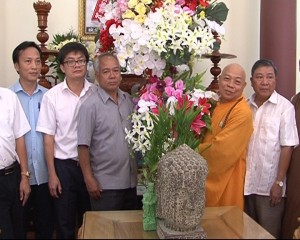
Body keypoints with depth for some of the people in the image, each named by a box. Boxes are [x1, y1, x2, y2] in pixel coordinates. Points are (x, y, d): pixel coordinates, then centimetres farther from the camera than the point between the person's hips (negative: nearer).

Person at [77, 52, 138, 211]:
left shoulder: (129, 100, 5)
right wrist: (89, 179, -14)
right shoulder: (90, 106, -13)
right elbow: (83, 146, -13)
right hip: (105, 185, -6)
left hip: (130, 181, 6)